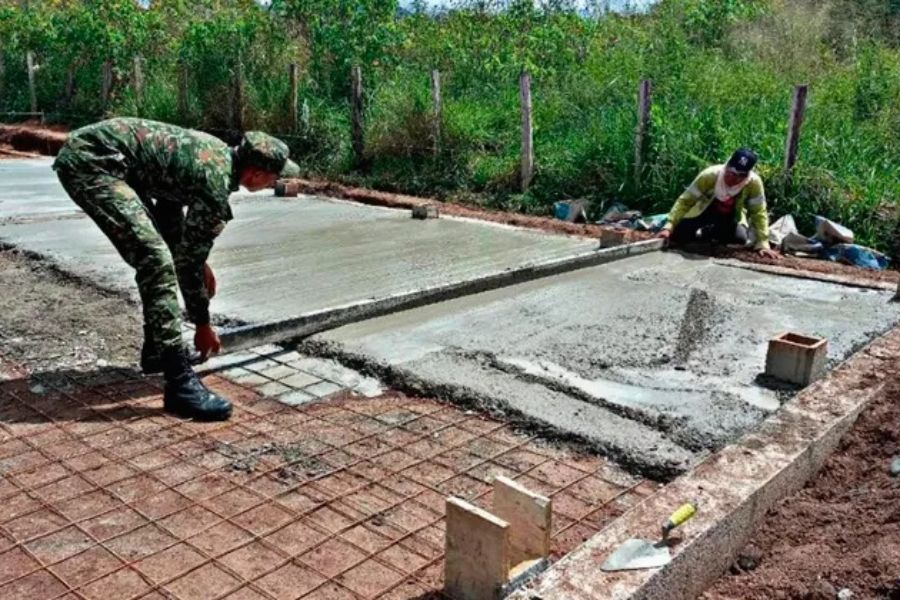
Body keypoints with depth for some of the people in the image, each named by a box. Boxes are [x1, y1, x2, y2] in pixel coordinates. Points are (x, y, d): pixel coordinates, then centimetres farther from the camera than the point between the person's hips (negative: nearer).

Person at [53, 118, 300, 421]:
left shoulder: (219, 152, 12)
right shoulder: (215, 186, -14)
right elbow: (188, 260, -8)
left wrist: (199, 261, 22)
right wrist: (203, 325, 4)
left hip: (91, 147, 11)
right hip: (91, 160, -11)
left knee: (156, 249, 17)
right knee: (156, 259, -18)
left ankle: (156, 350, 26)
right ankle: (180, 383, -19)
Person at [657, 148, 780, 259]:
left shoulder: (754, 182, -29)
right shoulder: (710, 175, -32)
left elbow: (758, 213, -20)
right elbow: (686, 200, -27)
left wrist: (763, 244, -26)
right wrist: (668, 226, -36)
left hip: (731, 216, 2)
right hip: (705, 210, -2)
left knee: (740, 238, -25)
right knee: (677, 235, -20)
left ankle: (710, 233, 7)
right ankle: (706, 231, 13)